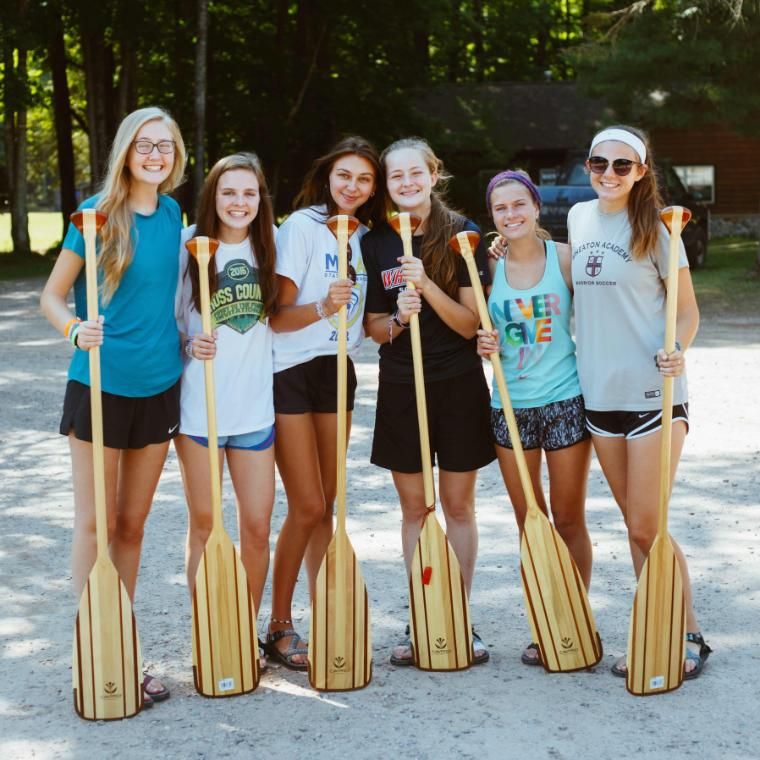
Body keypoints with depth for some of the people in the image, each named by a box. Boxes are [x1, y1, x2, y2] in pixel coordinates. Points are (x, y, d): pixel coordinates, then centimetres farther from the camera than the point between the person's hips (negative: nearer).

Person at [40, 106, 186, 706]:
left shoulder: (171, 213, 7)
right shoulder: (99, 213, -8)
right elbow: (52, 295, -5)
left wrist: (188, 338, 2)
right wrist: (74, 331, -24)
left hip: (158, 386, 5)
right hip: (100, 385, -5)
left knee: (133, 525, 12)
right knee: (95, 523, 2)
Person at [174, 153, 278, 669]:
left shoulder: (268, 246, 5)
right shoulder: (189, 247, -5)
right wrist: (189, 344, -18)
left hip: (254, 407, 3)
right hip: (199, 407, -2)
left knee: (257, 527, 4)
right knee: (204, 525, 7)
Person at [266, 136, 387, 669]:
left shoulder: (364, 235, 9)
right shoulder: (302, 225, -10)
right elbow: (278, 317, -15)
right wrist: (322, 308, -31)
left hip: (338, 372, 6)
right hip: (292, 372, -6)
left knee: (325, 505, 10)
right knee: (307, 507, -6)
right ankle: (279, 626, 9)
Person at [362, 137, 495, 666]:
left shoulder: (463, 235, -5)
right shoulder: (375, 244, 2)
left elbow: (471, 323, -9)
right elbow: (373, 329, 4)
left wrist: (427, 285, -23)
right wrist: (398, 318, -17)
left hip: (460, 385, -2)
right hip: (401, 388, 2)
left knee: (459, 506, 7)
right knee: (414, 508, 9)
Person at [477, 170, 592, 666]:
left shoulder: (565, 257, -4)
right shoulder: (489, 267, 2)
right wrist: (485, 346, -8)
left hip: (565, 401, -2)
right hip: (509, 407, 3)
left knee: (569, 521, 6)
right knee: (529, 524, 9)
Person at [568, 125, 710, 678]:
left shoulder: (655, 228, -6)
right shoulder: (579, 217, 9)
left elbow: (688, 311, -3)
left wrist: (677, 350, -23)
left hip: (653, 391, -5)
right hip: (601, 393, 6)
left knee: (648, 528, -5)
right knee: (634, 524, 12)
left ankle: (689, 637, 11)